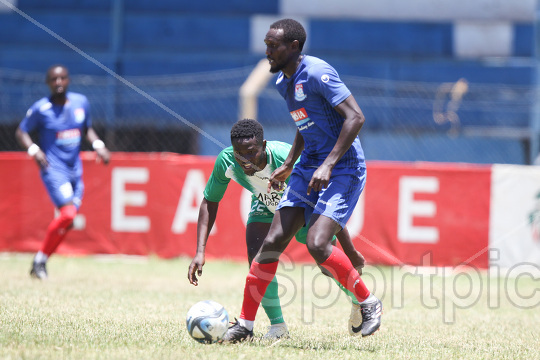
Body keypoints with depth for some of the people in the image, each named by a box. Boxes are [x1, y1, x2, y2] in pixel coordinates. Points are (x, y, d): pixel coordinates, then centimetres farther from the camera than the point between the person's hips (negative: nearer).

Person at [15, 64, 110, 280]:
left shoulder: (80, 102, 6)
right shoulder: (41, 109, -8)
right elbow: (21, 132, 0)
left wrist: (98, 145, 3)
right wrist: (34, 150, -17)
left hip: (75, 171, 6)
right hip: (53, 170, -6)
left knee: (67, 221, 2)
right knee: (68, 213, -22)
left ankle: (41, 262, 14)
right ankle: (40, 260, -9)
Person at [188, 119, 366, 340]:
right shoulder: (226, 162, -32)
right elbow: (209, 202, -14)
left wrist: (351, 253, -26)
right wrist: (200, 252, -25)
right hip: (266, 205, 3)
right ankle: (277, 326, 1)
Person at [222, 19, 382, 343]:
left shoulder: (317, 74, -17)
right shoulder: (283, 82, 12)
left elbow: (355, 117, -22)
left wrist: (328, 164, -25)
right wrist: (289, 165, 20)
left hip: (344, 168, -8)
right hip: (309, 167, 8)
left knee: (317, 244, -23)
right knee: (273, 241, -1)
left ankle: (369, 303, -2)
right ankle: (245, 325, 4)